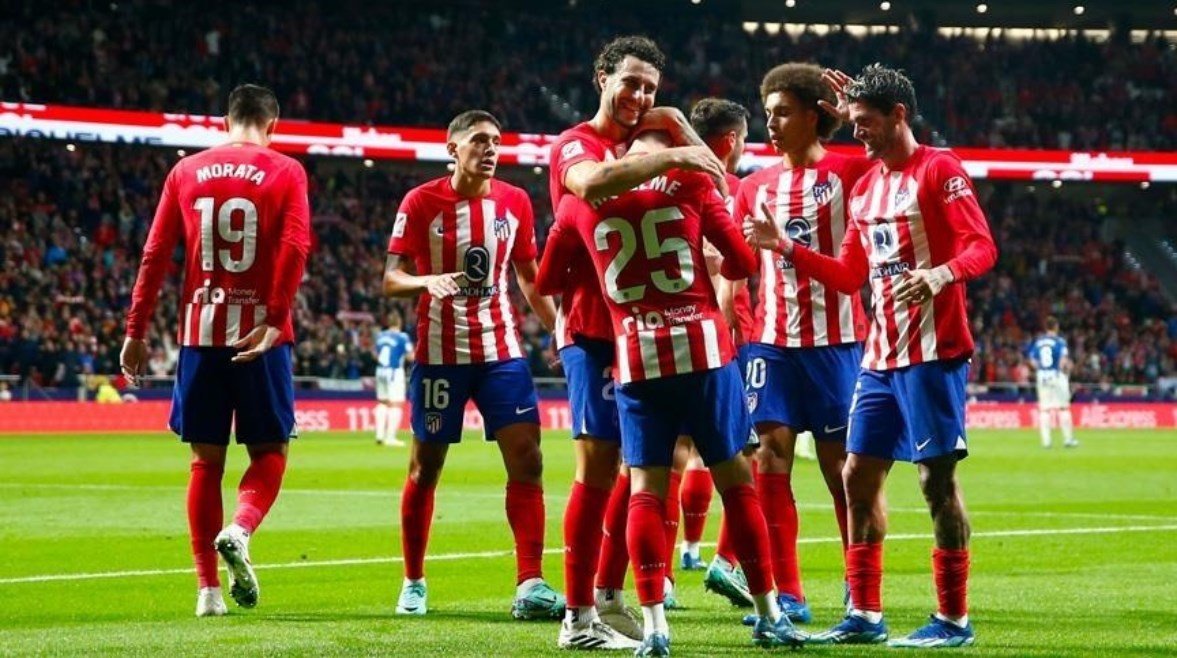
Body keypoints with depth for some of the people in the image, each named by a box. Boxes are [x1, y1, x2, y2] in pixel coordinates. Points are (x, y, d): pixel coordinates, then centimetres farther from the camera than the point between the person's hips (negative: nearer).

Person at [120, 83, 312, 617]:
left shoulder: (186, 172, 9)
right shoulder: (285, 172, 1)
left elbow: (156, 254, 5)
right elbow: (295, 248, -12)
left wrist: (136, 331, 8)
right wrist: (274, 322, -17)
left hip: (201, 332, 2)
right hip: (260, 333, -2)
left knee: (206, 458, 10)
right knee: (269, 451, 9)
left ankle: (209, 588, 6)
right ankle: (240, 531, -21)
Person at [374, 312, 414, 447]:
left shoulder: (380, 336, 8)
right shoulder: (402, 337, -10)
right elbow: (411, 357, -8)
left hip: (380, 371, 6)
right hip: (395, 372, -6)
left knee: (382, 402, 19)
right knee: (396, 405, -3)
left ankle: (380, 434, 14)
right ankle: (390, 437, -8)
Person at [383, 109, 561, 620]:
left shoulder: (514, 202, 6)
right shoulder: (421, 203, -6)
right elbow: (391, 280, -7)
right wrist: (428, 281, -27)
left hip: (501, 349, 3)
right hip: (440, 351, -3)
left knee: (526, 459, -9)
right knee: (425, 467, 5)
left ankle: (530, 586, -10)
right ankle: (413, 584, 19)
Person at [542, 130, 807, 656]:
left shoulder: (582, 197, 7)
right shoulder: (690, 180, 2)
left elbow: (545, 281, 17)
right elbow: (742, 262, 3)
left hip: (636, 357, 1)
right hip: (702, 347, -1)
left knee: (646, 488, 4)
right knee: (735, 479, 7)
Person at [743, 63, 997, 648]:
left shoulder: (938, 170, -7)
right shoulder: (866, 186, 17)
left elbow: (982, 247, -16)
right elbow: (850, 276, 21)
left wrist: (940, 275, -34)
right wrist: (786, 247, 14)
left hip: (933, 353, -8)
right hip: (880, 357, 8)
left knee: (937, 478, -7)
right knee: (859, 474, 7)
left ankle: (954, 619, -1)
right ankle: (864, 615, 12)